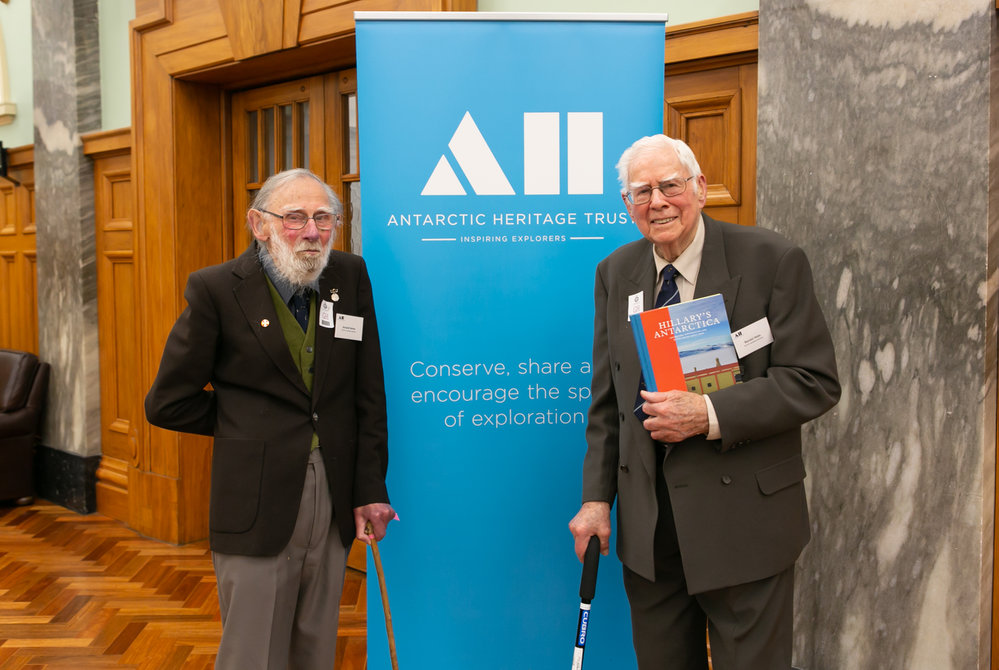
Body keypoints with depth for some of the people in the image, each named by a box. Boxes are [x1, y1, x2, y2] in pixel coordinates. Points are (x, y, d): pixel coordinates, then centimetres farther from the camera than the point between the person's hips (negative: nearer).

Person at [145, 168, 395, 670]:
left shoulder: (351, 277, 2)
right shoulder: (217, 289, -7)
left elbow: (370, 393, 4)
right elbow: (169, 404, -2)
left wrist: (370, 488, 2)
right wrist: (243, 425, 2)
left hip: (335, 498, 4)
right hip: (257, 505, -3)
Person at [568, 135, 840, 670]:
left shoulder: (772, 260, -9)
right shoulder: (616, 273, 5)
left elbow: (815, 382, -12)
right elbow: (607, 399, 8)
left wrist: (710, 415, -24)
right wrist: (596, 497, 3)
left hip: (744, 518, -4)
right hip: (647, 522, 4)